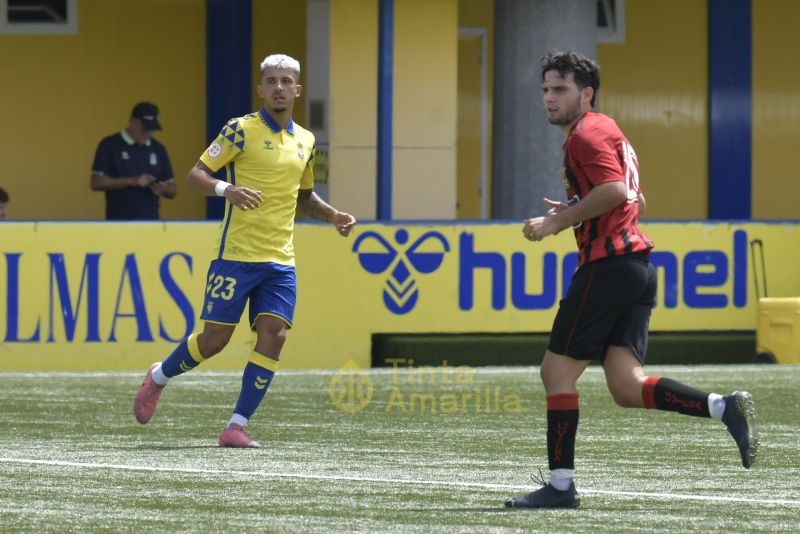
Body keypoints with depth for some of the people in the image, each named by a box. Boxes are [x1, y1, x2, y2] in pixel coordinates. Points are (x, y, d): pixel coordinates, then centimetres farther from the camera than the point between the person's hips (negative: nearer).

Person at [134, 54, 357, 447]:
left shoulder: (305, 141, 14)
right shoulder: (241, 130, -5)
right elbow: (196, 174, -8)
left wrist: (334, 216, 12)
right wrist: (227, 189, -27)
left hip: (280, 260, 5)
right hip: (237, 255, -5)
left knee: (273, 335, -9)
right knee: (214, 338, -4)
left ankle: (237, 427, -4)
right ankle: (159, 377, 25)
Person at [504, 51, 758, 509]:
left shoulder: (587, 134, -7)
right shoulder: (608, 130, 25)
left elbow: (614, 190, -22)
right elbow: (635, 201, 30)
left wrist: (558, 221, -14)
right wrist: (576, 213, 22)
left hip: (608, 262, -10)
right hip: (637, 264, 10)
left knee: (557, 371, -2)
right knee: (628, 388, 0)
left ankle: (561, 484, 0)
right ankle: (725, 407, -12)